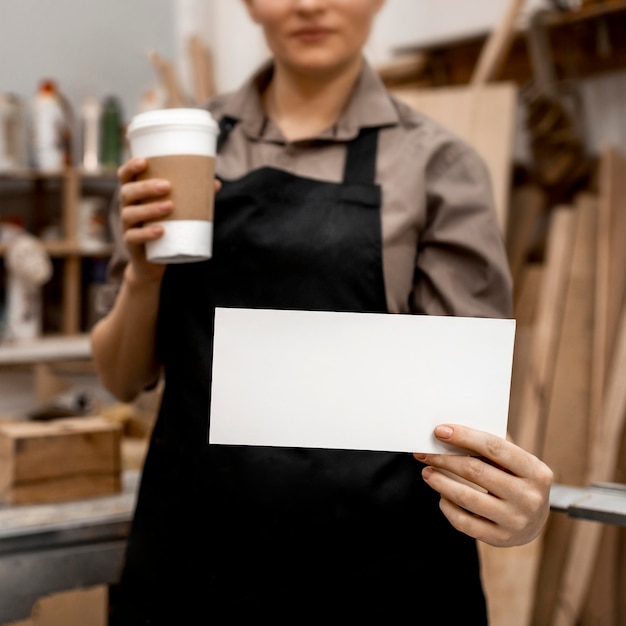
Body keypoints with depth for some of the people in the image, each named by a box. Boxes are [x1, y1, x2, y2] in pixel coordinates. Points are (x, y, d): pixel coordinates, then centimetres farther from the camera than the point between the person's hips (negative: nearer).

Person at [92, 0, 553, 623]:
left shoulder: (435, 164, -4)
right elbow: (124, 378, 6)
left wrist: (519, 503, -24)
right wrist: (143, 274, -13)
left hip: (373, 555, -2)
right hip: (193, 545, 2)